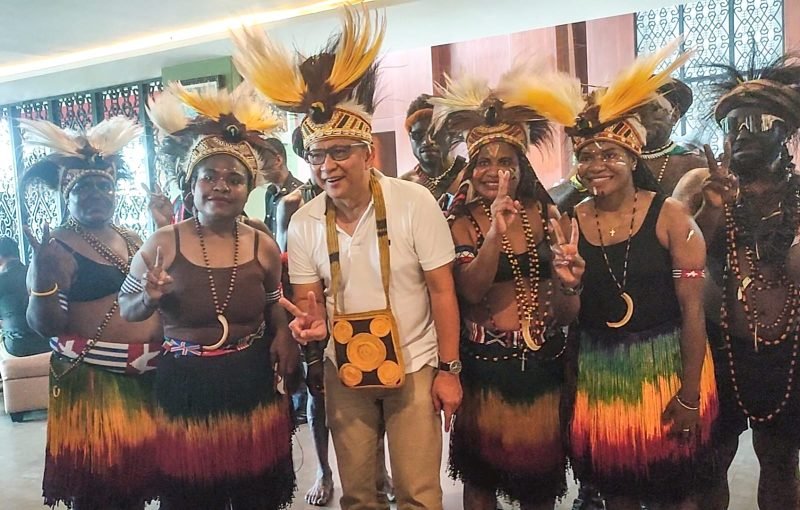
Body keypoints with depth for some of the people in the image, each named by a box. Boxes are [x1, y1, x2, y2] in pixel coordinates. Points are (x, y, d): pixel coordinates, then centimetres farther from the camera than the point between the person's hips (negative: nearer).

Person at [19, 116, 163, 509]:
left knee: (136, 475, 17)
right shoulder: (57, 248, -9)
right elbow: (45, 326, -14)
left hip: (147, 376, 6)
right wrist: (43, 277, -31)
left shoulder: (132, 240, 10)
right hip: (92, 380, -6)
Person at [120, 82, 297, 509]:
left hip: (252, 385, 2)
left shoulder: (263, 246, -1)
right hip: (185, 388, -1)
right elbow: (126, 308, 3)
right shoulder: (162, 245, -7)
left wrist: (282, 337, -4)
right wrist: (150, 299, -18)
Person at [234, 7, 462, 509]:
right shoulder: (304, 223, -6)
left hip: (413, 365, -2)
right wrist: (312, 322, -20)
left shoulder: (414, 203, -15)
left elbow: (442, 291, -10)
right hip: (343, 369, 3)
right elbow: (310, 301, 4)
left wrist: (448, 369, -10)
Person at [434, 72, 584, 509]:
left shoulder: (544, 214, 1)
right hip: (485, 364, -2)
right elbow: (472, 289, -19)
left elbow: (566, 314, 3)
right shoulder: (460, 222, -4)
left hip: (544, 360, 2)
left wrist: (567, 285, -20)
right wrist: (495, 231, -31)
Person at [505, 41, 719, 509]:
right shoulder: (570, 222, 0)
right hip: (600, 374, 3)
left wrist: (690, 396, -12)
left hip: (667, 367, -2)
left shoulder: (670, 217, -9)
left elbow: (693, 311, -10)